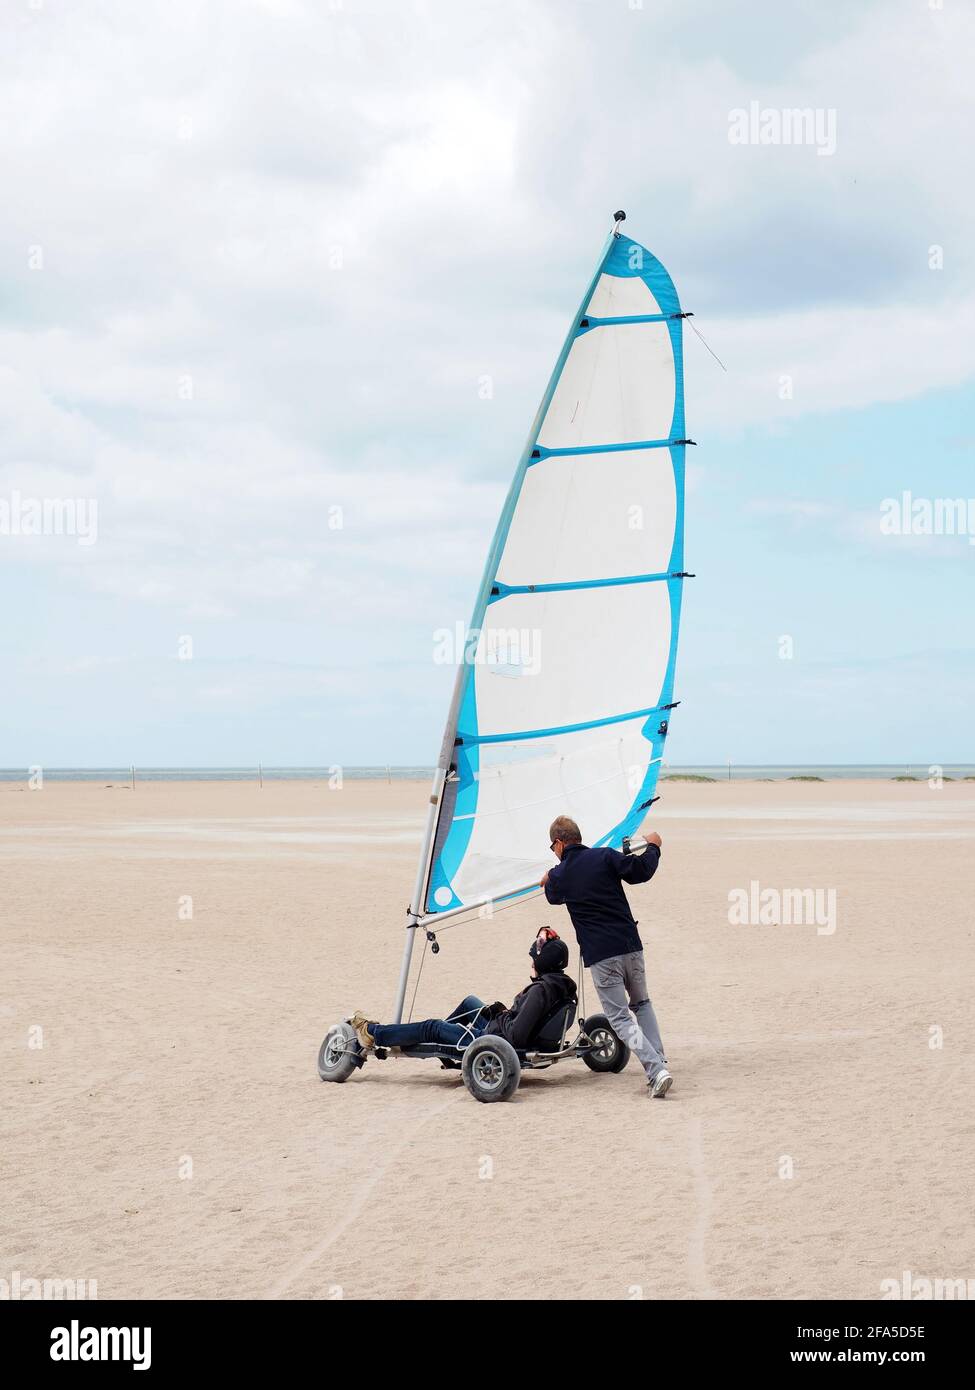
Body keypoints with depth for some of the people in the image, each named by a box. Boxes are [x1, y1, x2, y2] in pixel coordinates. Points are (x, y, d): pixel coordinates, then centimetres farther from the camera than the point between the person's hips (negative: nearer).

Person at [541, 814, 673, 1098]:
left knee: (620, 1017, 1)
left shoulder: (559, 876, 1)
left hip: (600, 957, -2)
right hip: (631, 946, 3)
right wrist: (653, 847, 19)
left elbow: (553, 896, 23)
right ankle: (659, 1062, 12)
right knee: (641, 1005, 24)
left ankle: (656, 1071, -16)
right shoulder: (605, 857, -2)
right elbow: (641, 871, -1)